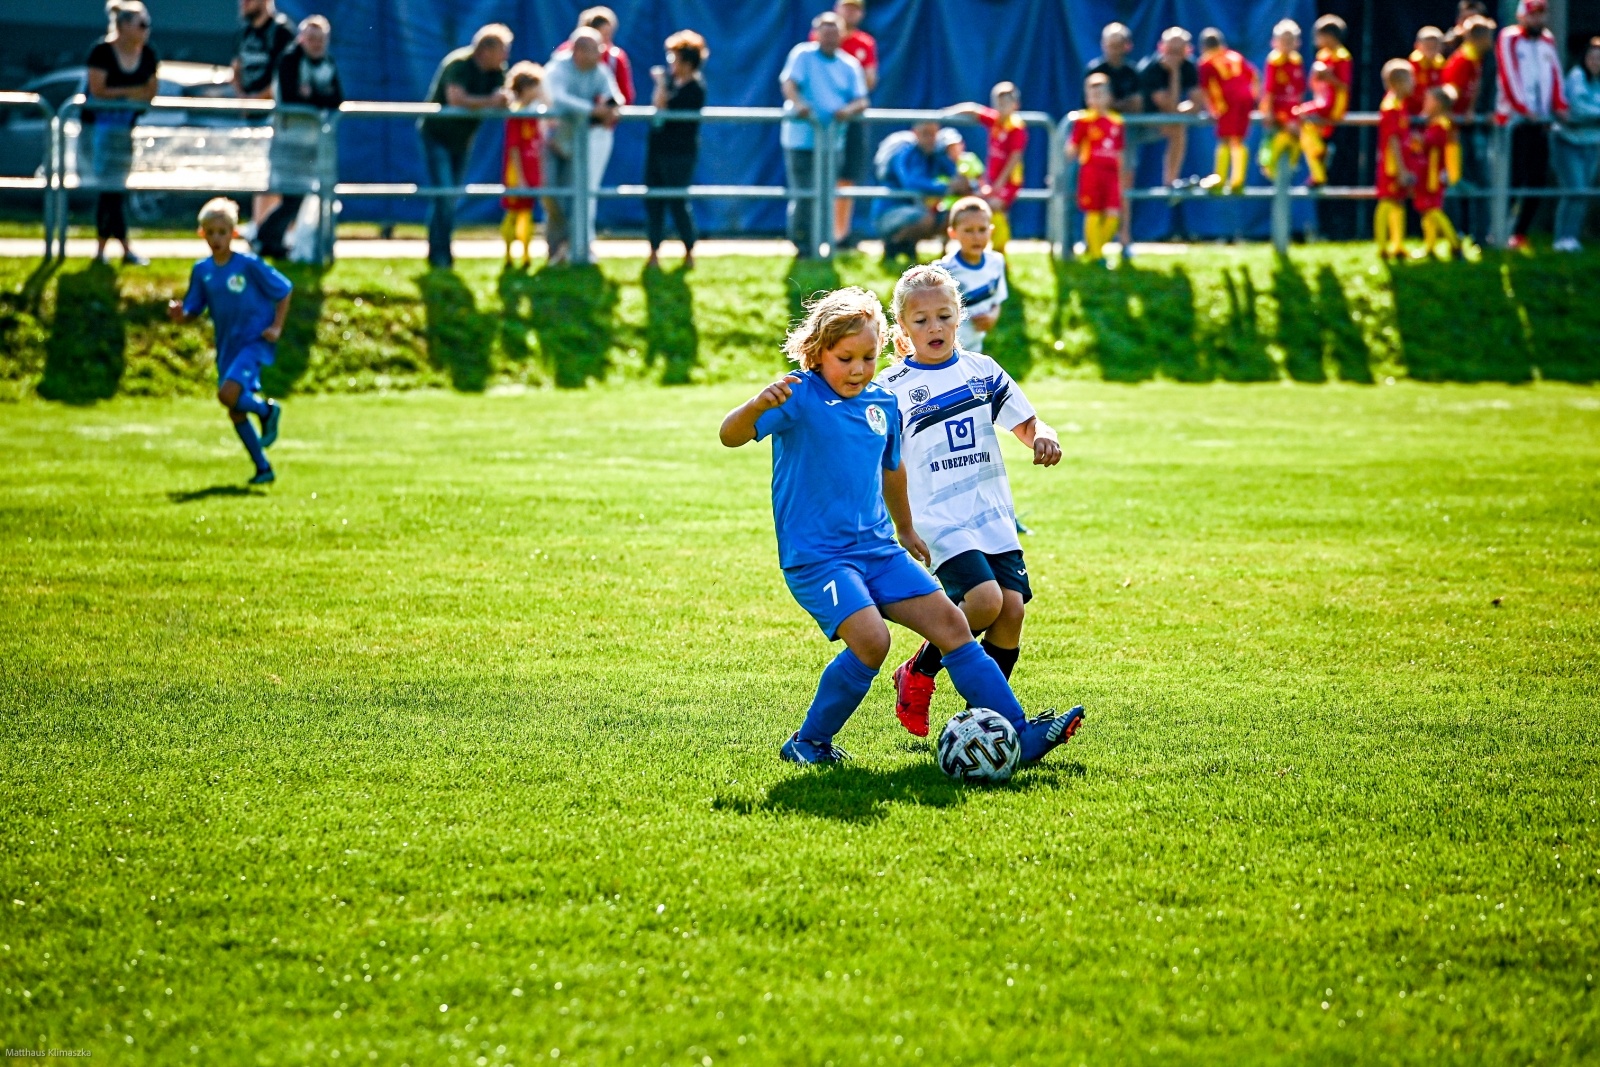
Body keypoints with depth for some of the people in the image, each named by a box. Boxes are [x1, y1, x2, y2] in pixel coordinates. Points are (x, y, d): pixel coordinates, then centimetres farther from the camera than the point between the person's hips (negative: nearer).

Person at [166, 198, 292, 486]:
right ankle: (263, 468, 19)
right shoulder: (202, 271, 2)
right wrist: (180, 314, -14)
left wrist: (277, 327, -10)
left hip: (255, 341, -6)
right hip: (227, 347, 6)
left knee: (227, 394, -25)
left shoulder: (249, 265, -11)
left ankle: (267, 410, 4)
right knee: (235, 411, 6)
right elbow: (194, 311, 9)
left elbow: (284, 292, -2)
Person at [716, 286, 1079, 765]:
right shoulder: (800, 397, -11)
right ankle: (808, 741, -5)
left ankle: (1019, 735, 2)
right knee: (870, 639, -25)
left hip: (877, 549, 7)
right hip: (815, 556, -7)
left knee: (949, 621, -3)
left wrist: (906, 529, 40)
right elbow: (731, 435, -23)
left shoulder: (883, 404, 9)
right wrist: (760, 403, -45)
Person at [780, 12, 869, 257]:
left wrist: (849, 110, -18)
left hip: (832, 140, 4)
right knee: (803, 197, -8)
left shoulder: (849, 65, 10)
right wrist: (797, 103, -36)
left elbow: (862, 100, 5)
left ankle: (818, 247, 17)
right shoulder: (803, 55, -1)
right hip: (802, 138, -4)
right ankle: (803, 249, -2)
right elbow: (788, 83, -15)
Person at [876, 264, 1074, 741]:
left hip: (994, 516, 5)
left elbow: (1025, 423, 16)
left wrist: (1043, 436, -7)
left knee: (1013, 607, -8)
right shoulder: (892, 387, -1)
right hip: (940, 520, -5)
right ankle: (918, 674, 1)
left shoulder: (982, 370, 11)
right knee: (984, 599, -23)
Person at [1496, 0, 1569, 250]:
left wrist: (1559, 106, -2)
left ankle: (1520, 232, 10)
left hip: (1540, 121, 6)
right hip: (1514, 119, -6)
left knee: (1539, 180, 2)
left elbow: (1555, 76, 12)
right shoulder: (1508, 40, -1)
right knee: (1514, 180, -10)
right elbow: (1509, 77, -10)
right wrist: (1523, 109, -17)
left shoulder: (1548, 42, 17)